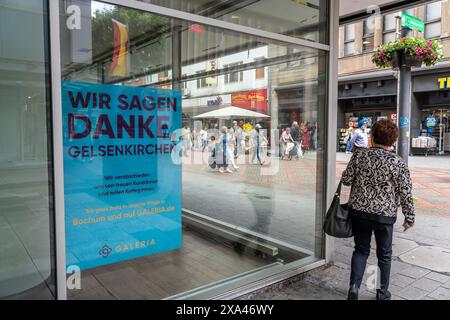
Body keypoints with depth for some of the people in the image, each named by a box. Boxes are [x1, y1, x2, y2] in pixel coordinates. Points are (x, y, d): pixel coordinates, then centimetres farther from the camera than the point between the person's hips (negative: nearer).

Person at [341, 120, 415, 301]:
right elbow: (406, 194, -5)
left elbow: (346, 180, -1)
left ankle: (354, 286, 3)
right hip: (385, 215, -1)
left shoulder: (359, 156, -5)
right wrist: (409, 217, 6)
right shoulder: (399, 164, -8)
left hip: (359, 211, 1)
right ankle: (382, 293, 28)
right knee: (384, 255, 16)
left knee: (361, 250, 16)